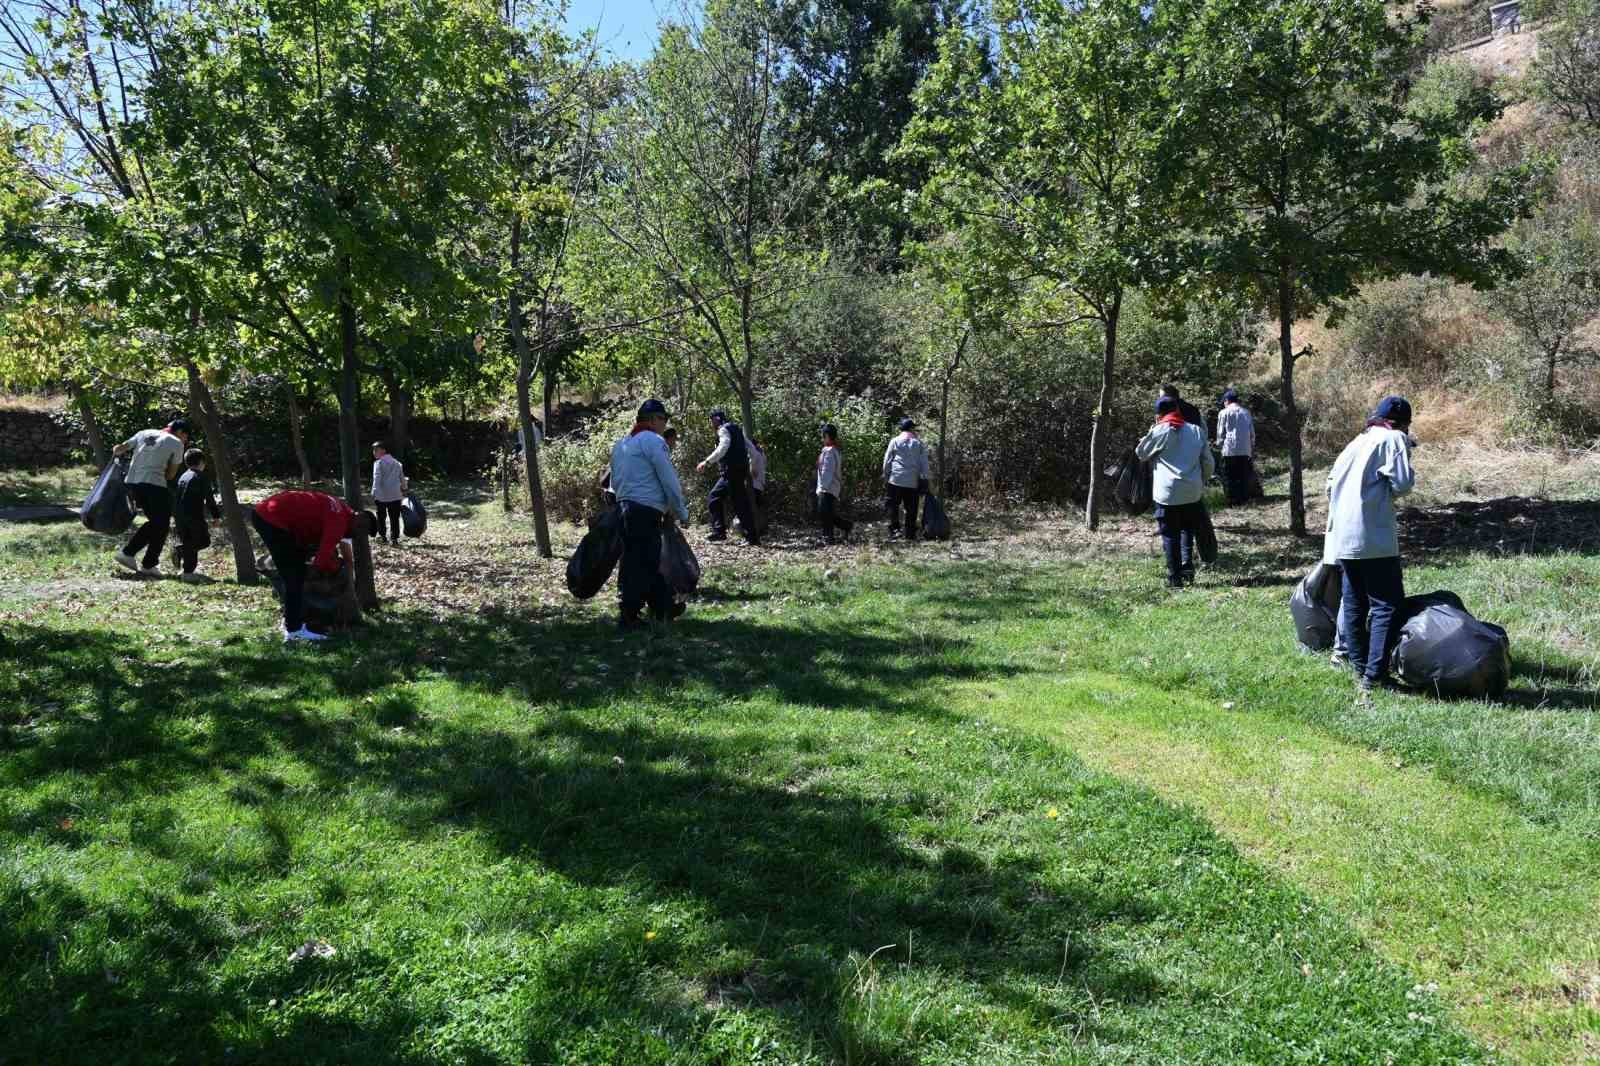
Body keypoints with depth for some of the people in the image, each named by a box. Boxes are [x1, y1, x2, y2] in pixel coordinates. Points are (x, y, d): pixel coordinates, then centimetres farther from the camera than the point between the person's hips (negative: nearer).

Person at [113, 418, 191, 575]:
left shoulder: (144, 433, 17)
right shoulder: (177, 444, 4)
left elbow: (118, 449, 19)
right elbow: (171, 475, 4)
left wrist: (116, 453, 39)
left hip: (133, 482, 7)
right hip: (154, 484, -7)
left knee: (155, 522, 21)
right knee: (162, 525, 7)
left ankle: (127, 553, 19)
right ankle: (149, 565, 7)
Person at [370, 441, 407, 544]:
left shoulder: (378, 463, -5)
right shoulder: (397, 462, 12)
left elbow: (377, 479, -13)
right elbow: (402, 478, 16)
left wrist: (374, 493, -14)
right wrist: (404, 489, 25)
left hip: (382, 494, -4)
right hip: (396, 494, 4)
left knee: (381, 516, 11)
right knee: (394, 517, 4)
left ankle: (382, 536, 16)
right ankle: (394, 538, 1)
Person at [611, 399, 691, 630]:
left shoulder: (620, 444, 19)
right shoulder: (653, 441, -8)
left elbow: (614, 482, 22)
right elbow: (670, 481, -9)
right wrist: (681, 513, 0)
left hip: (625, 507, 9)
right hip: (646, 510, -9)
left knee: (651, 561, 16)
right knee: (641, 564, -3)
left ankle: (663, 608, 25)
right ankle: (628, 617, 1)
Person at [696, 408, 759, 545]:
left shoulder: (724, 430, -7)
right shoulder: (735, 429, 20)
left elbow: (723, 448, -25)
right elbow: (750, 448, 21)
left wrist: (707, 461, -28)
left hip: (733, 471, -9)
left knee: (740, 504, -7)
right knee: (715, 497, 12)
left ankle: (753, 538, -6)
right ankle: (719, 531, 9)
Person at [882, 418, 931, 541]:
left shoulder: (894, 441, 3)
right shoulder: (919, 443, 5)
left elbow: (887, 460, 4)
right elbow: (924, 463, 5)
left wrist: (886, 475, 14)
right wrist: (926, 478, 9)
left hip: (895, 480, -1)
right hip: (912, 481, 1)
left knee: (893, 506, 4)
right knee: (911, 509, 6)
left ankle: (893, 532, -4)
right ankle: (910, 534, 5)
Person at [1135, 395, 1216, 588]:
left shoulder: (1159, 431, -5)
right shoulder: (1196, 430, 7)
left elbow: (1140, 453, 9)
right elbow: (1209, 463, 9)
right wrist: (1202, 482, 22)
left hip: (1168, 492, -3)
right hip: (1193, 492, 4)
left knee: (1170, 535, 4)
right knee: (1187, 530, 21)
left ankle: (1175, 578, 4)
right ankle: (1187, 566, 6)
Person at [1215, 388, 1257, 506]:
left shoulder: (1224, 413, -2)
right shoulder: (1246, 412, 11)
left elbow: (1220, 432, -2)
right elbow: (1252, 433, 13)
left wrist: (1219, 444, 13)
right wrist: (1252, 448, 20)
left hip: (1229, 450, -4)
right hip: (1245, 451, 4)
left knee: (1230, 478, 1)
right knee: (1244, 478, 10)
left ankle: (1233, 501, -1)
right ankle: (1245, 499, 10)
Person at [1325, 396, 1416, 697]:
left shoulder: (1357, 441, 20)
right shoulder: (1395, 439, 0)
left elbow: (1331, 482, 18)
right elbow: (1402, 484, -10)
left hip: (1342, 537, 7)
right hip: (1374, 536, -7)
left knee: (1353, 603, 13)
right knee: (1387, 605, -6)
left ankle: (1360, 669, 18)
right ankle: (1373, 677, -14)